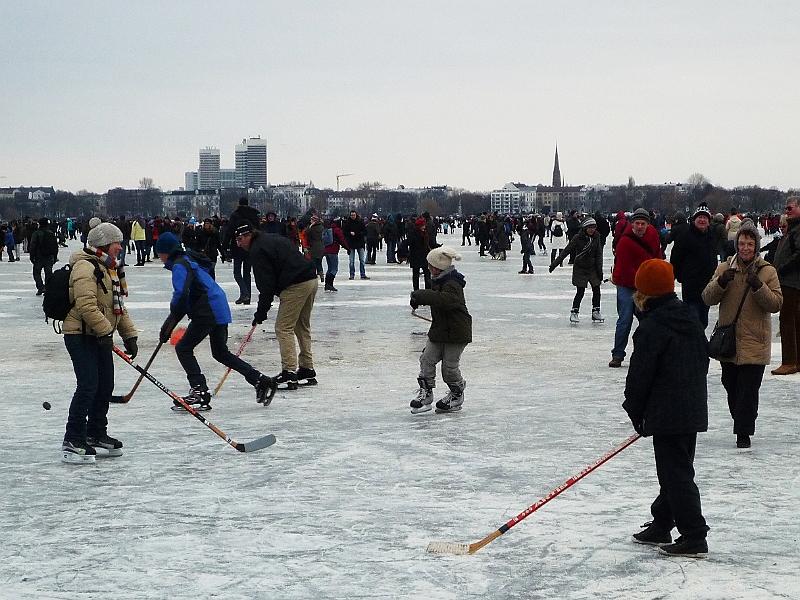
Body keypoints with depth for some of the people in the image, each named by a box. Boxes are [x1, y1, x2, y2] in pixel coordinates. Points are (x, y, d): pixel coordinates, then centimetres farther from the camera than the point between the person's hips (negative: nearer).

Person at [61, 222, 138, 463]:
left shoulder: (110, 269, 18)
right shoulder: (86, 268, -16)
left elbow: (118, 306, 22)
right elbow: (86, 305, -25)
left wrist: (129, 335, 15)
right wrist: (105, 331, -26)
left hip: (100, 336, 10)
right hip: (80, 335, -10)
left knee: (105, 386, 14)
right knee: (88, 386, -15)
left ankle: (96, 434, 28)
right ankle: (73, 442, -12)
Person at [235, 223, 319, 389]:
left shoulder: (257, 249, -6)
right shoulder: (272, 240, 23)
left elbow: (266, 284, -10)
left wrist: (261, 312, -5)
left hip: (296, 286, -10)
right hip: (311, 281, 10)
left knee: (283, 328, -5)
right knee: (302, 327, 18)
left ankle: (289, 372, -10)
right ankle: (307, 371, 22)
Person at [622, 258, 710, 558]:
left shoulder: (651, 328, -17)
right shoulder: (689, 318, 10)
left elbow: (640, 375, -15)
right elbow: (703, 359, 17)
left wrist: (635, 412, -1)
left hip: (667, 415, -9)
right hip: (693, 410, 9)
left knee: (676, 475, -4)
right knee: (675, 470, 17)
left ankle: (694, 538, -4)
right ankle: (661, 527, 29)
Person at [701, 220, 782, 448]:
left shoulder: (767, 272, 0)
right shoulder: (724, 269, 5)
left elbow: (776, 303, -7)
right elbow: (708, 298, 0)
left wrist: (758, 287, -22)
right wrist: (722, 282, -18)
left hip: (754, 343, -3)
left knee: (748, 390, -6)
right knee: (731, 386, 14)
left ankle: (743, 432, 1)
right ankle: (741, 423, 34)